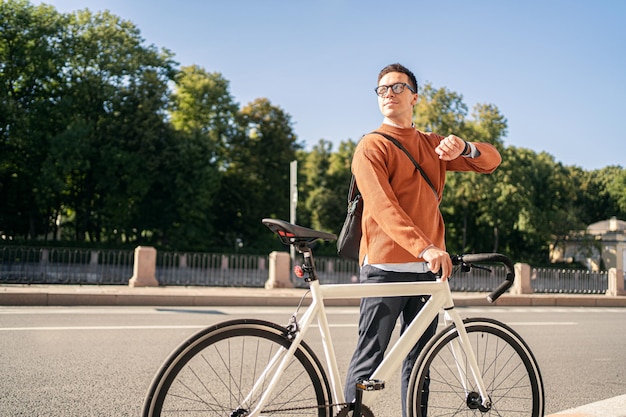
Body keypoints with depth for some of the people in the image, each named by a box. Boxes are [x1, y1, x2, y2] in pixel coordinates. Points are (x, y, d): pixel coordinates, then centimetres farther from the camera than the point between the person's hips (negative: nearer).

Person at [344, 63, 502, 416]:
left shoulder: (433, 145, 16)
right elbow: (382, 206, -16)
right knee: (370, 361, -4)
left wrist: (464, 148, -12)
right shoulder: (371, 146, -1)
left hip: (429, 268, 5)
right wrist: (424, 247, -29)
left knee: (418, 361, 11)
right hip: (385, 269, -5)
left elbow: (492, 160, 11)